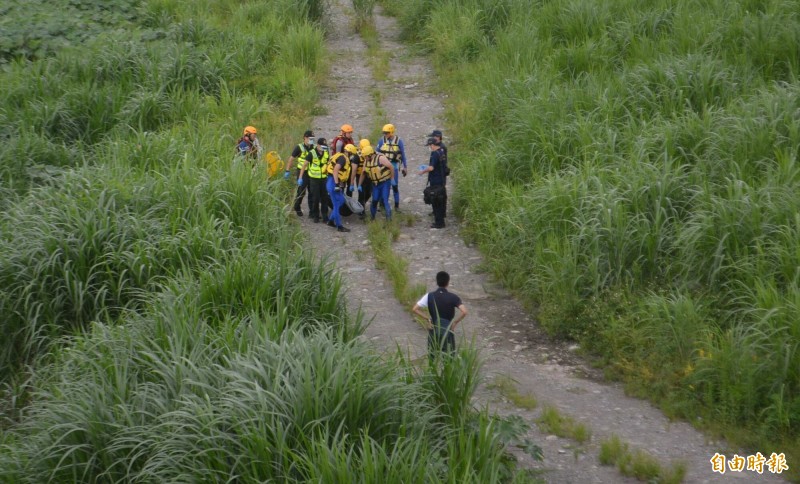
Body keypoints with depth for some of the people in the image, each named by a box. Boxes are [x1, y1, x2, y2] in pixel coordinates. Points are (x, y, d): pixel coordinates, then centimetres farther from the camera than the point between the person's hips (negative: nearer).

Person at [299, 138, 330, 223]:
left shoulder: (326, 153, 2)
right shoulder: (311, 153, -12)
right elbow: (304, 165, -8)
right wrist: (300, 177, -10)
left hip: (324, 178, 4)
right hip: (314, 179, -4)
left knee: (324, 197, 5)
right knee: (315, 198, 1)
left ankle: (325, 215, 12)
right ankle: (315, 216, 11)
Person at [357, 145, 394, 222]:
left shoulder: (380, 158, -20)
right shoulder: (366, 161, 0)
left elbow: (391, 167, -18)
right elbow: (363, 174, 9)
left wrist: (392, 179, -14)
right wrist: (359, 185, 9)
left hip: (385, 183, -5)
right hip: (375, 184, 5)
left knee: (384, 200, -12)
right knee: (374, 200, 4)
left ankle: (388, 218, -8)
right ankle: (372, 218, 20)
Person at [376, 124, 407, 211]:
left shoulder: (398, 141, -5)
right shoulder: (382, 140, -3)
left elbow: (403, 155, 3)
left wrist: (405, 167, 5)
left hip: (394, 165, -1)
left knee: (395, 185, 1)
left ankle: (397, 204, 11)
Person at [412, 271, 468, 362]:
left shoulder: (429, 296, -6)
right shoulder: (453, 297, -11)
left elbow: (415, 309, -9)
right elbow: (464, 312, -23)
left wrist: (427, 319, -4)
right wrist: (455, 322, -10)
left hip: (433, 331, 1)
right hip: (448, 332, -1)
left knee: (433, 358, 13)